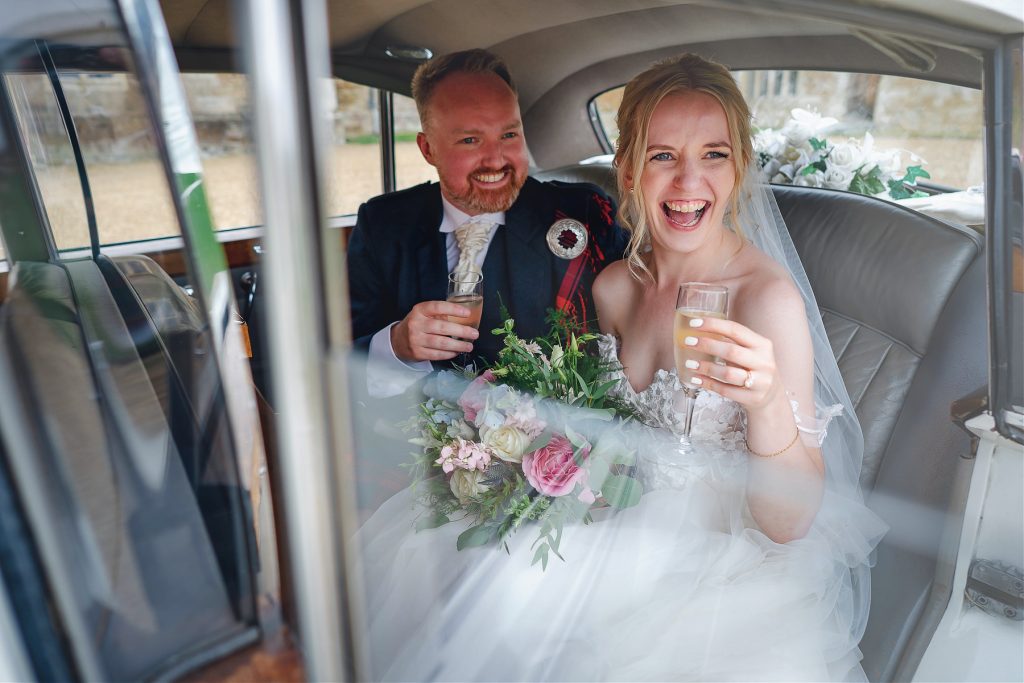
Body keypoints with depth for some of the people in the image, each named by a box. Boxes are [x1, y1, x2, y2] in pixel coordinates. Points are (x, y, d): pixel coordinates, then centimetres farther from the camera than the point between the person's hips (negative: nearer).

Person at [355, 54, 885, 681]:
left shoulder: (769, 296, -21)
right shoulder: (613, 286, -4)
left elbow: (788, 524, -20)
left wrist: (767, 402, -38)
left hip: (726, 562, -4)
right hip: (629, 525, 5)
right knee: (416, 543, -9)